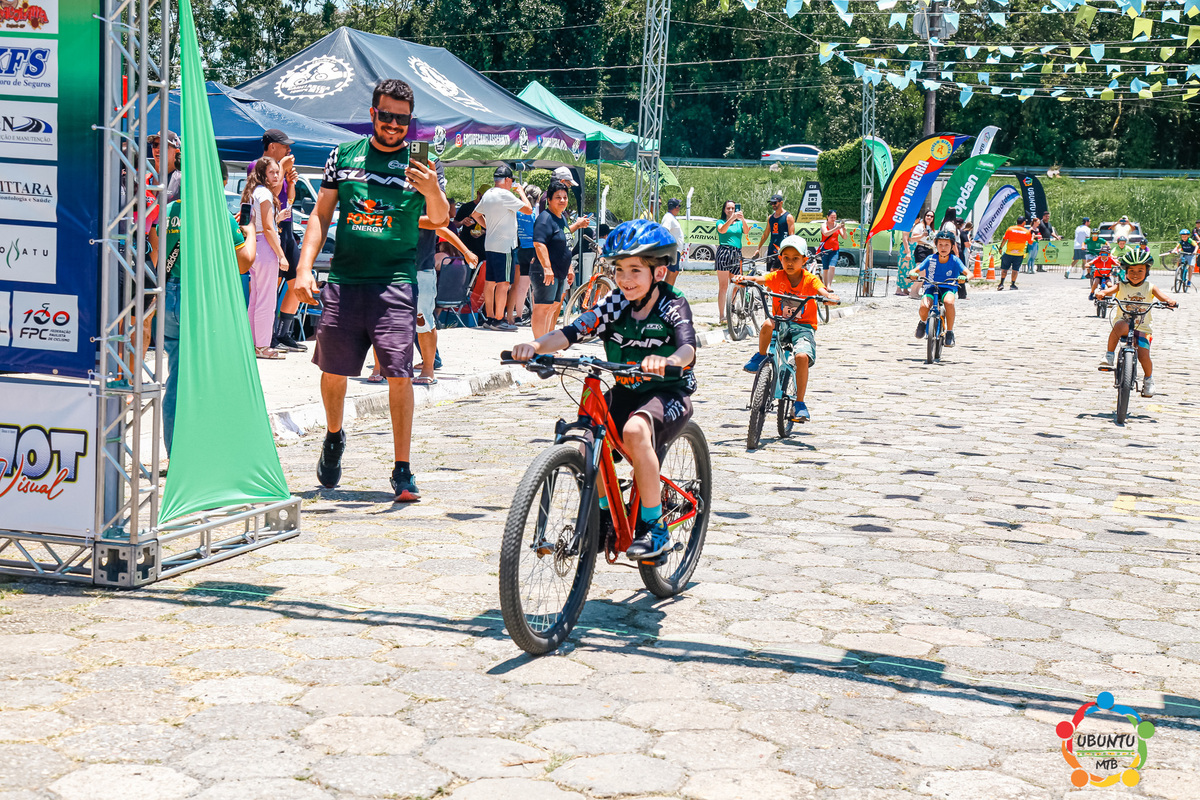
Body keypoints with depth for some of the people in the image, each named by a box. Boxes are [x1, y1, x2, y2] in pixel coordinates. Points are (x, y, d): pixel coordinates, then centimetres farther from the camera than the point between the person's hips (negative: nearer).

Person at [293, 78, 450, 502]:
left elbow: (440, 221, -7)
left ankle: (402, 469, -4)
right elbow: (321, 215, 12)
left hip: (395, 281, -2)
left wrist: (433, 192, -28)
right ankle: (334, 437, 37)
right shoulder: (343, 156, 10)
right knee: (333, 370, 9)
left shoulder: (419, 164, 5)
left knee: (399, 372, -11)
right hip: (343, 279, 2)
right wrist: (304, 268, 1)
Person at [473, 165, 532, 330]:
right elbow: (528, 209, -14)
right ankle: (499, 320, -8)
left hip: (489, 244, 9)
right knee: (503, 283, -7)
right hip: (504, 244, -9)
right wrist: (521, 192, 0)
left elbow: (475, 214, 26)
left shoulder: (487, 195, 12)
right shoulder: (505, 195, -14)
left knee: (490, 282, 10)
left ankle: (489, 317, 14)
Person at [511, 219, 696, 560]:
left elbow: (688, 347, -33)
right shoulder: (615, 304, -3)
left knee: (635, 430, -35)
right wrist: (536, 345, -34)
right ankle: (604, 512, 4)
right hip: (626, 391, 5)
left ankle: (653, 525, -22)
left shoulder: (673, 306, -14)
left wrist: (668, 360, -57)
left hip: (669, 393, -5)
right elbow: (572, 332, -14)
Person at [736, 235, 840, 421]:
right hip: (781, 322, 1)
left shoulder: (810, 279, -4)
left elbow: (823, 292, -19)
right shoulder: (777, 276, -1)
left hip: (803, 326, -1)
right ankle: (761, 356, -6)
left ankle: (799, 404, -13)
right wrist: (745, 279, -39)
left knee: (802, 356, -27)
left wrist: (830, 298, -43)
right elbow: (759, 279, -17)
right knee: (768, 324, -36)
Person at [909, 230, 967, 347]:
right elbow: (915, 271, 1)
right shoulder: (931, 259, -2)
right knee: (924, 307, -30)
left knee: (949, 302, -38)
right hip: (931, 288, 1)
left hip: (949, 288, -1)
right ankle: (923, 322, 10)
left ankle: (950, 333, -20)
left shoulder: (954, 260, -4)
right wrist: (913, 274, -23)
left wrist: (964, 277, -33)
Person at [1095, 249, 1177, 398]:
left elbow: (1162, 297, -11)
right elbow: (1109, 290, -16)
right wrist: (1101, 293, -40)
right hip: (1124, 324, -1)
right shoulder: (1121, 286, 0)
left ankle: (1148, 379, 17)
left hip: (1142, 329, 1)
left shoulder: (1149, 287, 2)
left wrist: (1170, 301, -34)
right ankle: (1109, 355, -25)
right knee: (1120, 325, -38)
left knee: (1143, 355, -15)